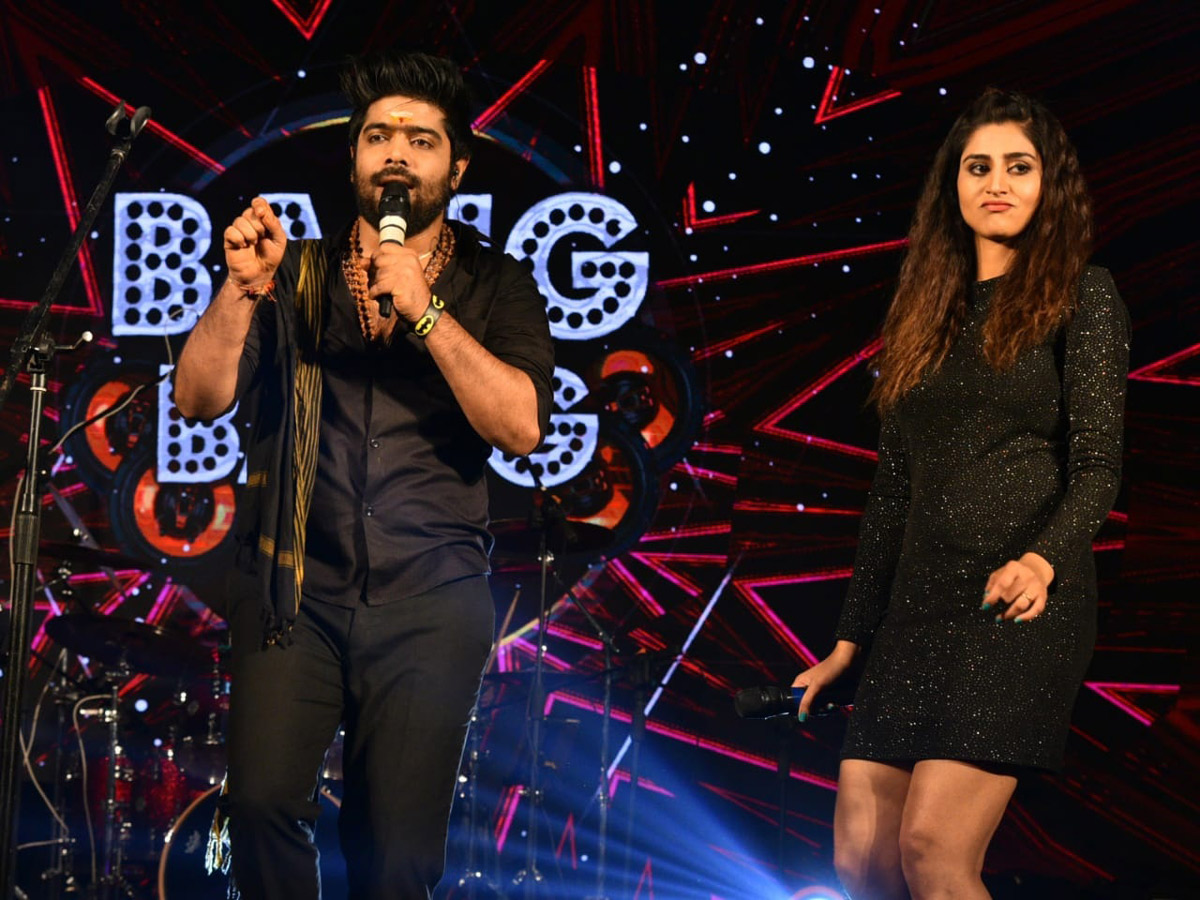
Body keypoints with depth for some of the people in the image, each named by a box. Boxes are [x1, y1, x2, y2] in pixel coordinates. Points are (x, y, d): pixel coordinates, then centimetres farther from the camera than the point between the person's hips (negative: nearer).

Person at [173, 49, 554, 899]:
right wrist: (242, 289, -14)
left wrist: (423, 310, -15)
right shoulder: (298, 275, 11)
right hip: (296, 584, 1)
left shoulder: (495, 288, 7)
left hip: (431, 601, -1)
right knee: (264, 801, -18)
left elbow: (521, 427, -9)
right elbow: (199, 398, 2)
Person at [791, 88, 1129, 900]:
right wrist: (851, 641, 17)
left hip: (1020, 605, -6)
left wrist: (1043, 559, -25)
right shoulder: (928, 313, 19)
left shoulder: (1081, 297, 3)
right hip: (918, 607, 6)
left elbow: (1099, 466, -5)